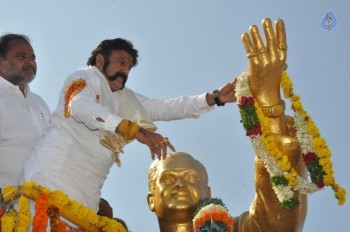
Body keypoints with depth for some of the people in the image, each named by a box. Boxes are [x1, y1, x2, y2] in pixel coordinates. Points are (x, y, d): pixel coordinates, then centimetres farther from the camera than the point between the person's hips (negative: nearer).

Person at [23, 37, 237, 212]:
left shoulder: (127, 98, 24)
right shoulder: (85, 77, 2)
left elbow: (166, 107, 18)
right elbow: (80, 106, -20)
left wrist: (215, 98, 6)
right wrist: (134, 130, -32)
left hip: (87, 192, 7)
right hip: (54, 174, -7)